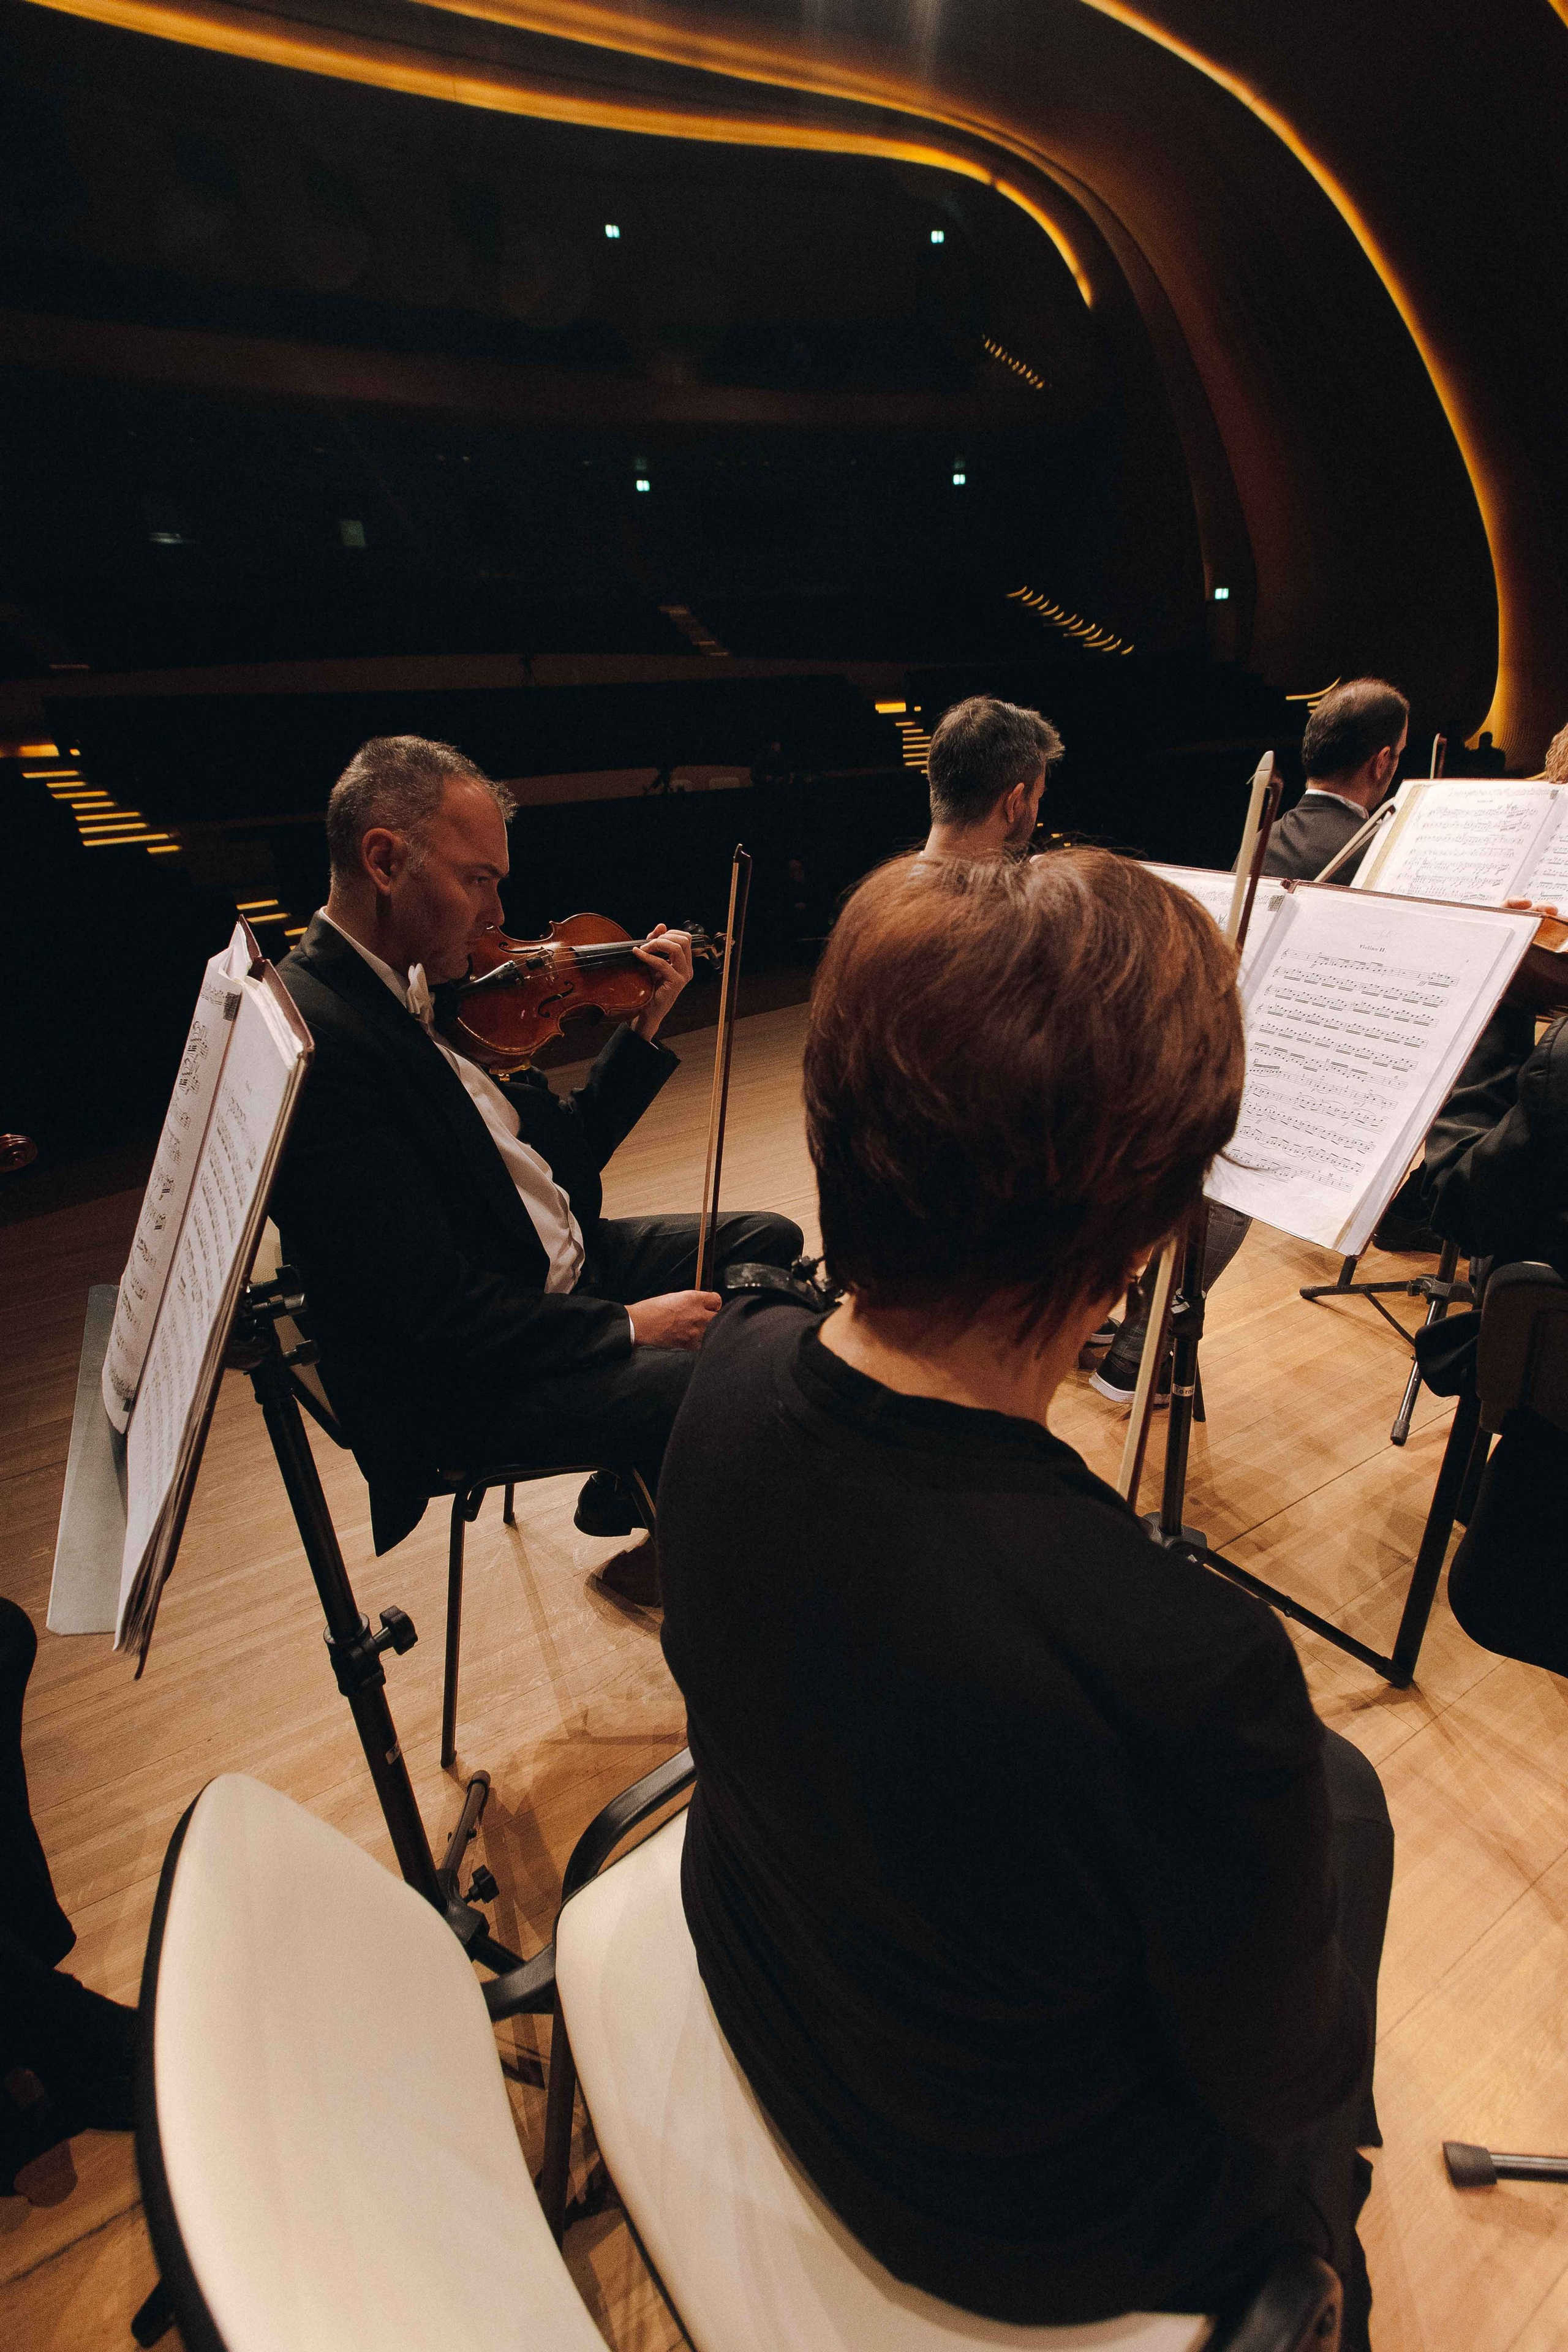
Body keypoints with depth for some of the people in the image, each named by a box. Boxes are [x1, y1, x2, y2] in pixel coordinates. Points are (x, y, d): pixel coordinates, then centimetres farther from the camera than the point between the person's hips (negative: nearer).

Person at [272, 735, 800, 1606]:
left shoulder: (422, 987, 4)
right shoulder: (315, 1038, -25)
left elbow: (560, 1149, 8)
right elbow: (438, 1312, -26)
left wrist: (647, 1023, 1)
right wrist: (625, 1326, -20)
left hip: (558, 1264, 10)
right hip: (457, 1383, -9)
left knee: (768, 1241, 12)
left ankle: (632, 1490, 21)